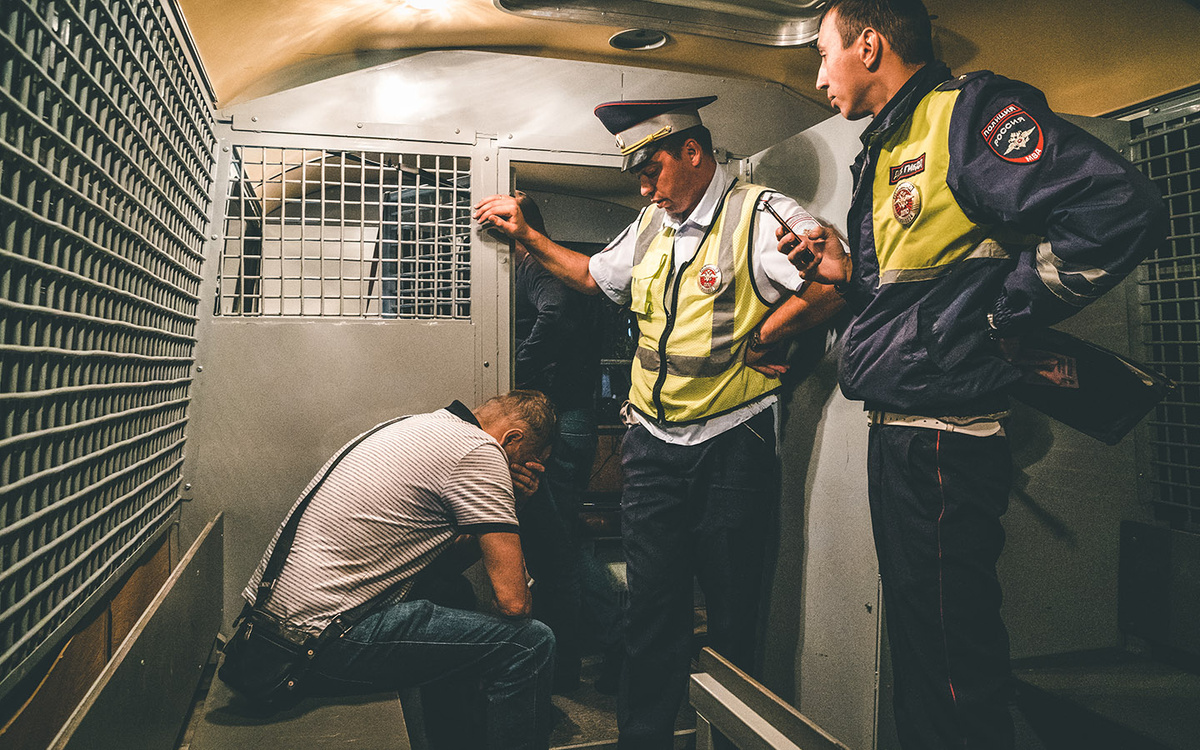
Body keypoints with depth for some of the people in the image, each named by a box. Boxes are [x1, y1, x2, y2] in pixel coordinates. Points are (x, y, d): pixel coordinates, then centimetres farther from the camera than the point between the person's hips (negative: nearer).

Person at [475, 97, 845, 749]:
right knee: (651, 605, 12)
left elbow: (833, 285, -23)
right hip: (652, 443, 6)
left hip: (731, 445, -5)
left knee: (731, 613, 9)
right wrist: (526, 236, 21)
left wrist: (757, 342, -14)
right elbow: (594, 275, 28)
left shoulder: (759, 214, -9)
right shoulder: (652, 224, 14)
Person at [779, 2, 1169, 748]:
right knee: (916, 639, 20)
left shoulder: (970, 110, -9)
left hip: (943, 439, -10)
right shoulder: (886, 150, 19)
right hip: (897, 432, 10)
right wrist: (846, 272, 9)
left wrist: (998, 316, -15)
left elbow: (1120, 209, -21)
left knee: (951, 653, 1)